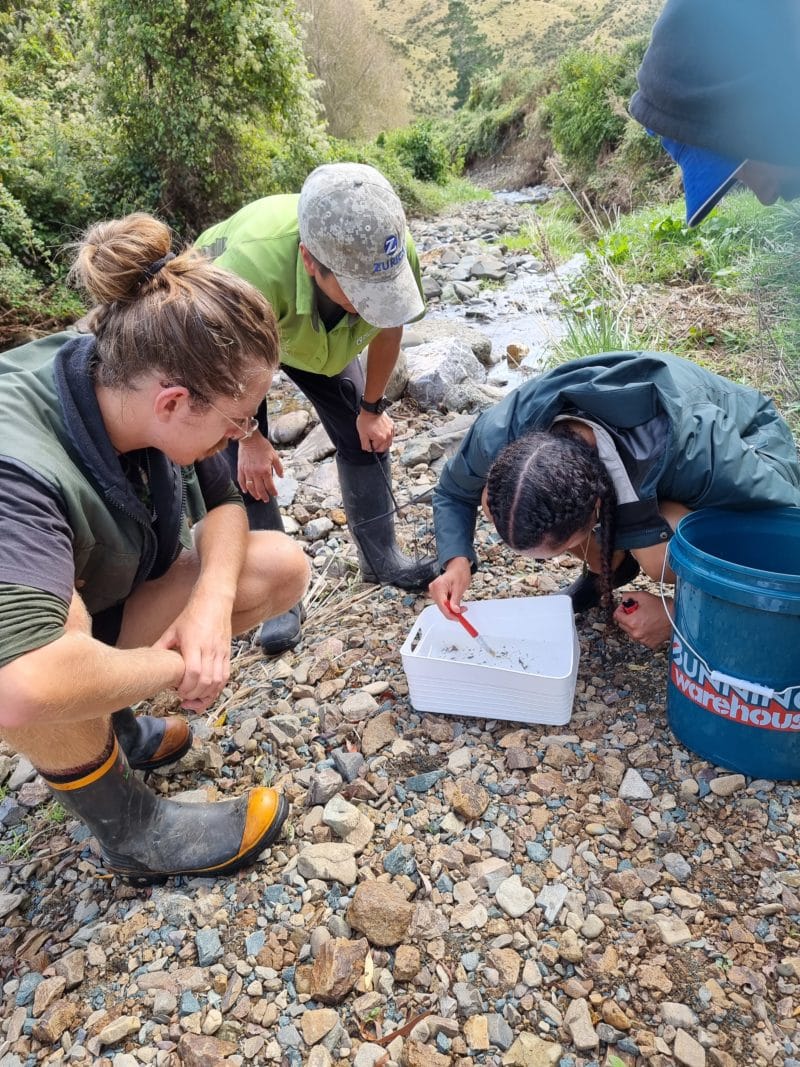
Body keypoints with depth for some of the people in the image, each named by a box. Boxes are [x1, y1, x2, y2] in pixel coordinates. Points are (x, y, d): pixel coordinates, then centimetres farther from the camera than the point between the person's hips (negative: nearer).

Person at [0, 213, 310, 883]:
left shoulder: (130, 384, -18)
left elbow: (223, 501, -5)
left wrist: (214, 598, -24)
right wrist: (178, 666, -33)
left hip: (105, 596, 6)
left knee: (281, 568, -7)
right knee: (56, 612, -40)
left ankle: (106, 722, 4)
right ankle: (132, 831, -14)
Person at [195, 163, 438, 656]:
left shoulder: (395, 255, -34)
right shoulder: (252, 264, -47)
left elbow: (387, 329, -11)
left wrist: (373, 408, -2)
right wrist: (249, 437, -15)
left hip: (322, 329, 4)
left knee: (365, 435, 0)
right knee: (243, 463, -10)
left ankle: (382, 557, 20)